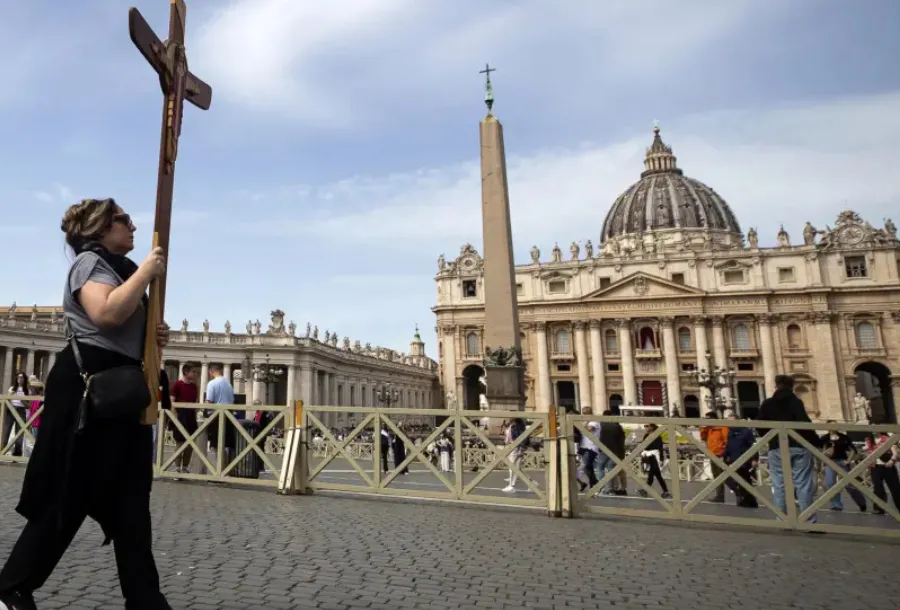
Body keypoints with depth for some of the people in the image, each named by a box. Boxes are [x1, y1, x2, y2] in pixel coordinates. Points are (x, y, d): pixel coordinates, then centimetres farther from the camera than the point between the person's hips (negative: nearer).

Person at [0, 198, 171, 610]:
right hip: (89, 387, -10)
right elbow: (106, 314, -28)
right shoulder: (90, 261, -7)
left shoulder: (116, 268, 23)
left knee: (130, 502, 8)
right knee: (67, 499, 0)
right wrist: (147, 271, -17)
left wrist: (154, 337, 11)